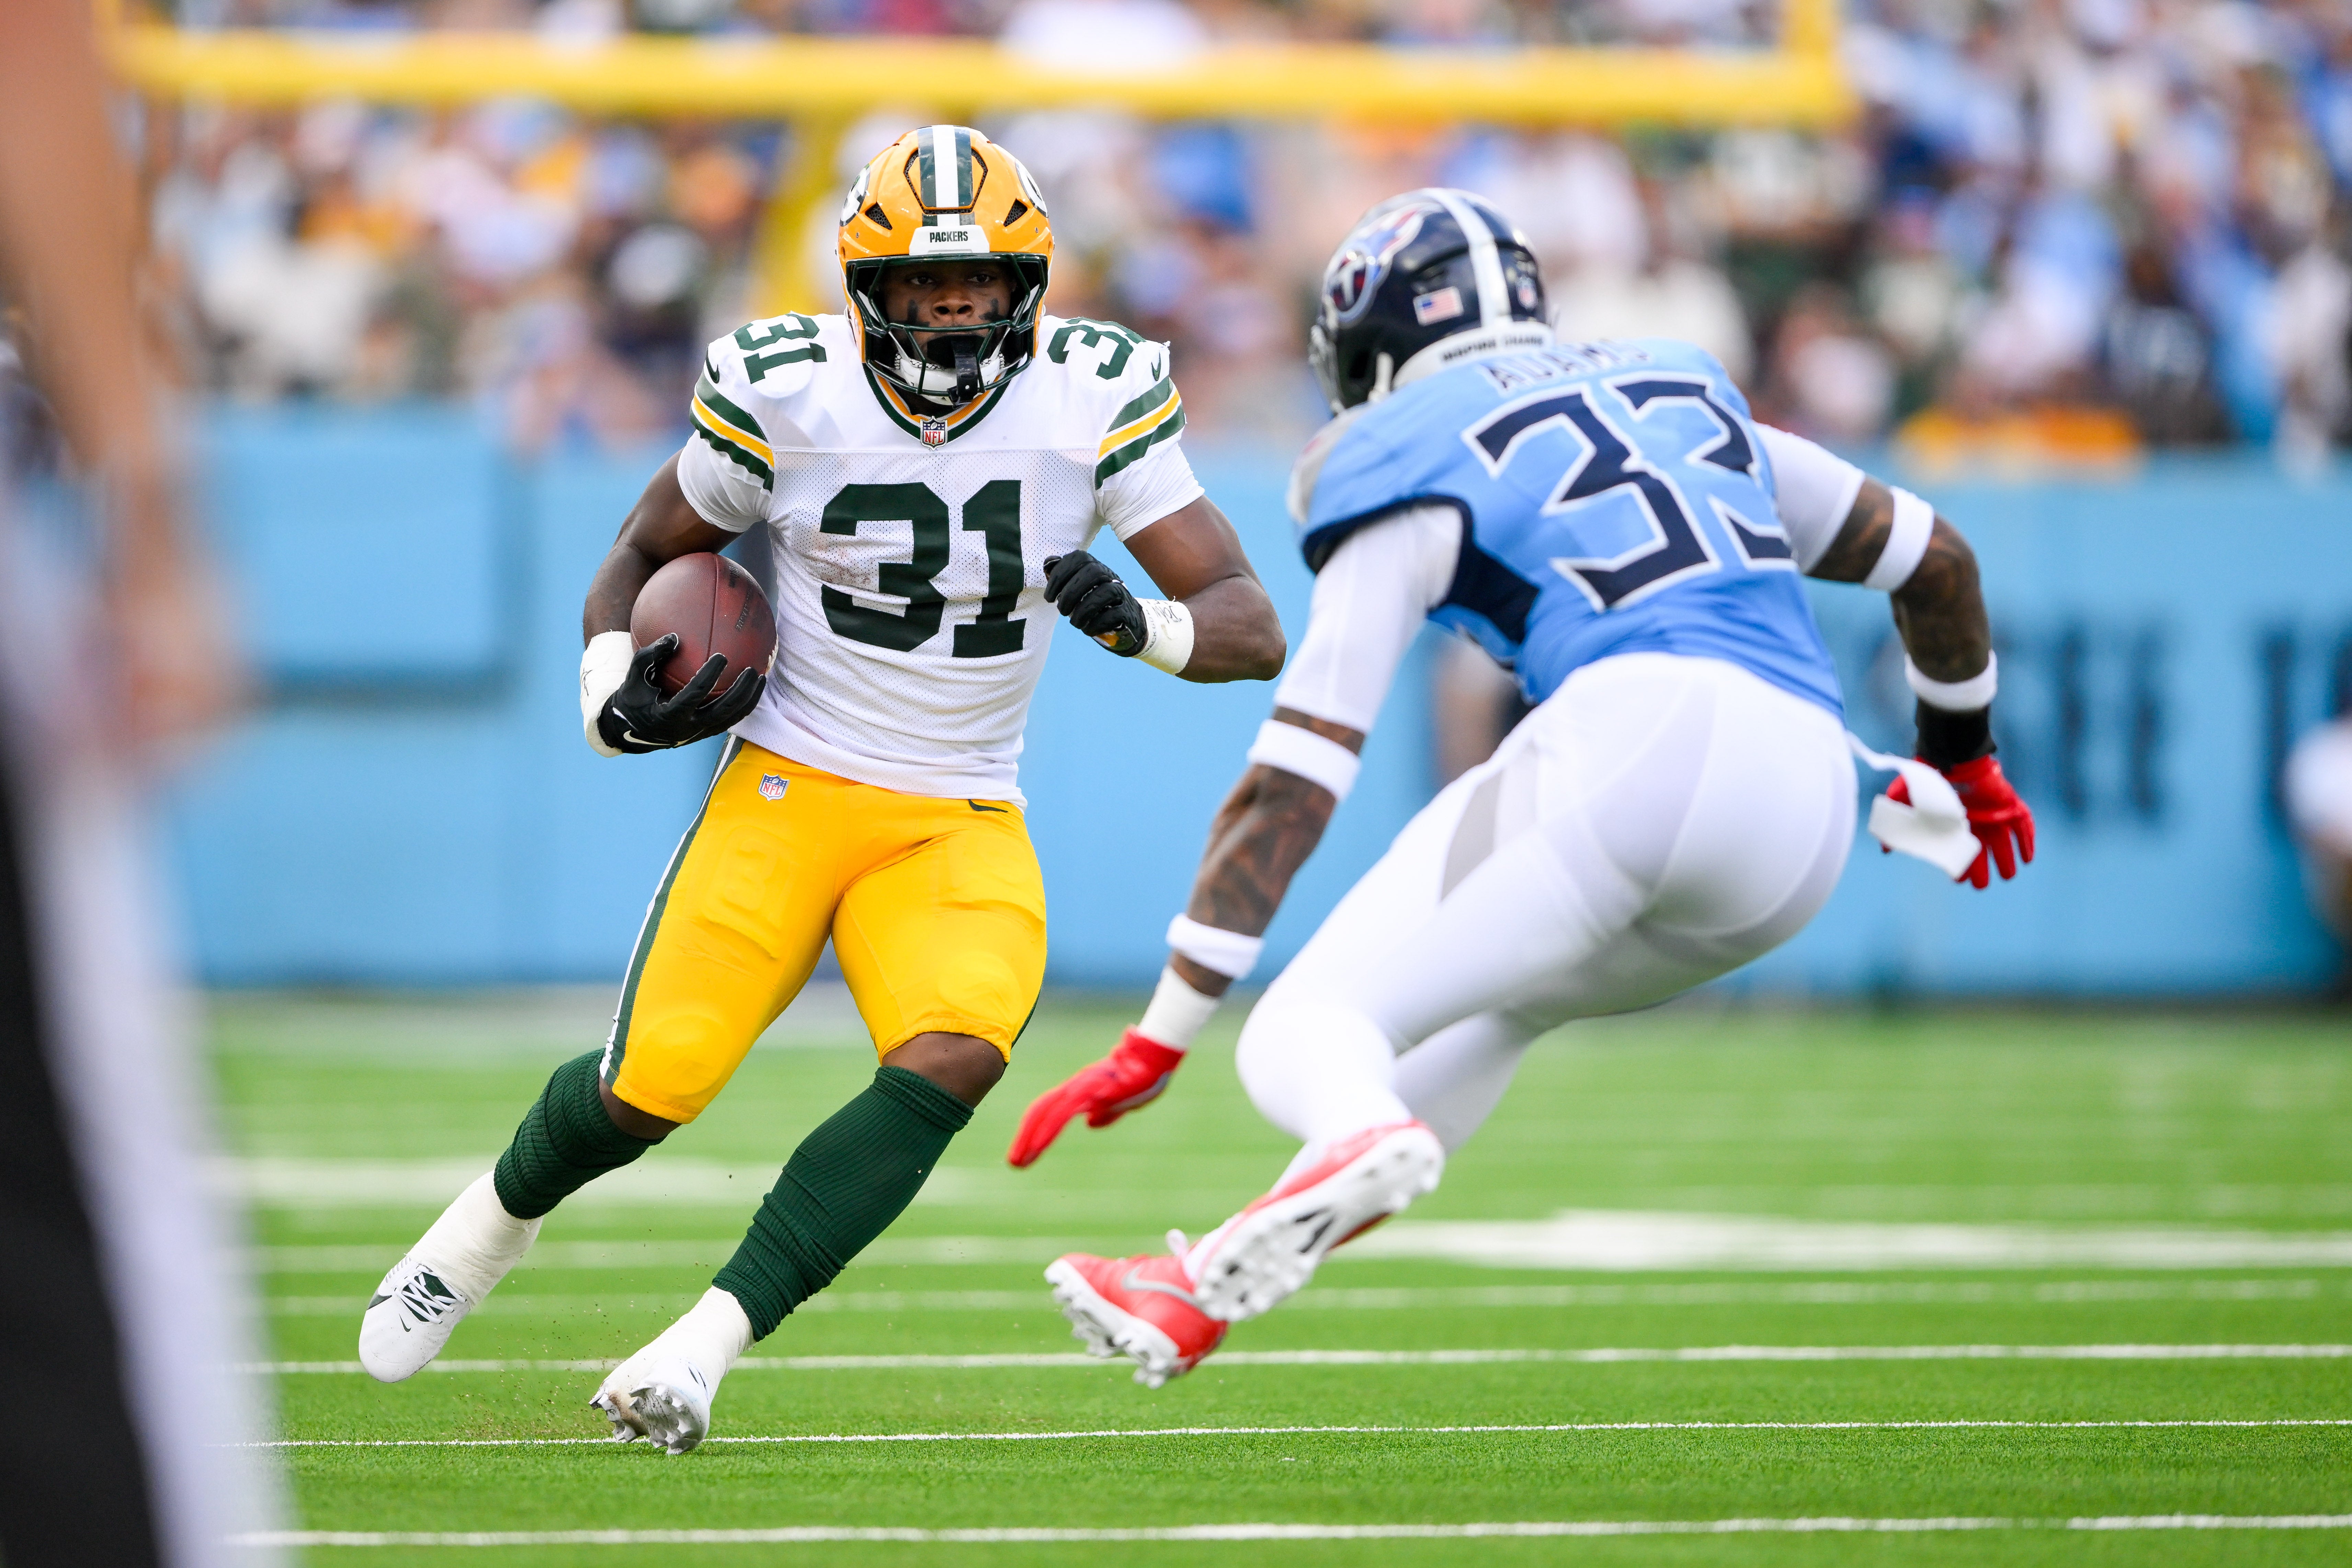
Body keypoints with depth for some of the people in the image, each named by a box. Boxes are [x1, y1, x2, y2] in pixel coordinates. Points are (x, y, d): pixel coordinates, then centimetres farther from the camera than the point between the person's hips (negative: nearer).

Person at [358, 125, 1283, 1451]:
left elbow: (1254, 629, -7)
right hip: (789, 792, -1)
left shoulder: (1094, 402, -8)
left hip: (961, 830, 1)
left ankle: (707, 1342, -19)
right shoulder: (787, 395, -9)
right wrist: (614, 683, -12)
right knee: (654, 1087, -12)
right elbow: (645, 555, 8)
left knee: (952, 1061, -27)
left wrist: (1139, 622, -29)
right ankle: (497, 1220, 24)